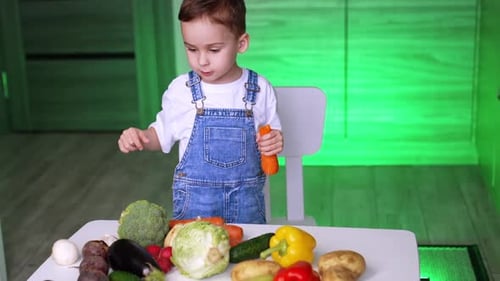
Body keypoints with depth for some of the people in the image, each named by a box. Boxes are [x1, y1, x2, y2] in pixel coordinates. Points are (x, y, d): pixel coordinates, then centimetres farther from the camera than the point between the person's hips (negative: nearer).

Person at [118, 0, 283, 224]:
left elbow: (273, 134, 8)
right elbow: (163, 134, 7)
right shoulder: (181, 89, -5)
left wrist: (275, 142, -13)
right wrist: (140, 137, -11)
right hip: (195, 199, 0)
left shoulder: (260, 89, -5)